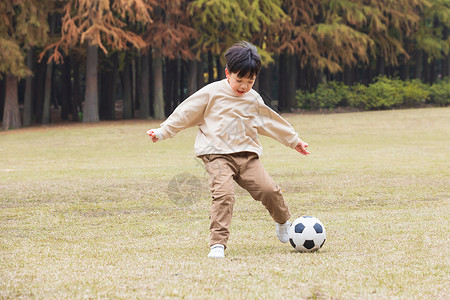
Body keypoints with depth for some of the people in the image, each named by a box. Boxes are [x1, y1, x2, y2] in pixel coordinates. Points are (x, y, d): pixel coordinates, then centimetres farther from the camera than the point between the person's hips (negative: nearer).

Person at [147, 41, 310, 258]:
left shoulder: (254, 99, 13)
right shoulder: (212, 93, 1)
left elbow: (270, 122, 28)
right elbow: (186, 113, 5)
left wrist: (294, 140, 35)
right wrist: (162, 132, 3)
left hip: (247, 155, 4)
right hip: (217, 155, -4)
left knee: (268, 189, -8)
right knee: (223, 194, -25)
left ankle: (283, 223, 22)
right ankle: (217, 244, -24)